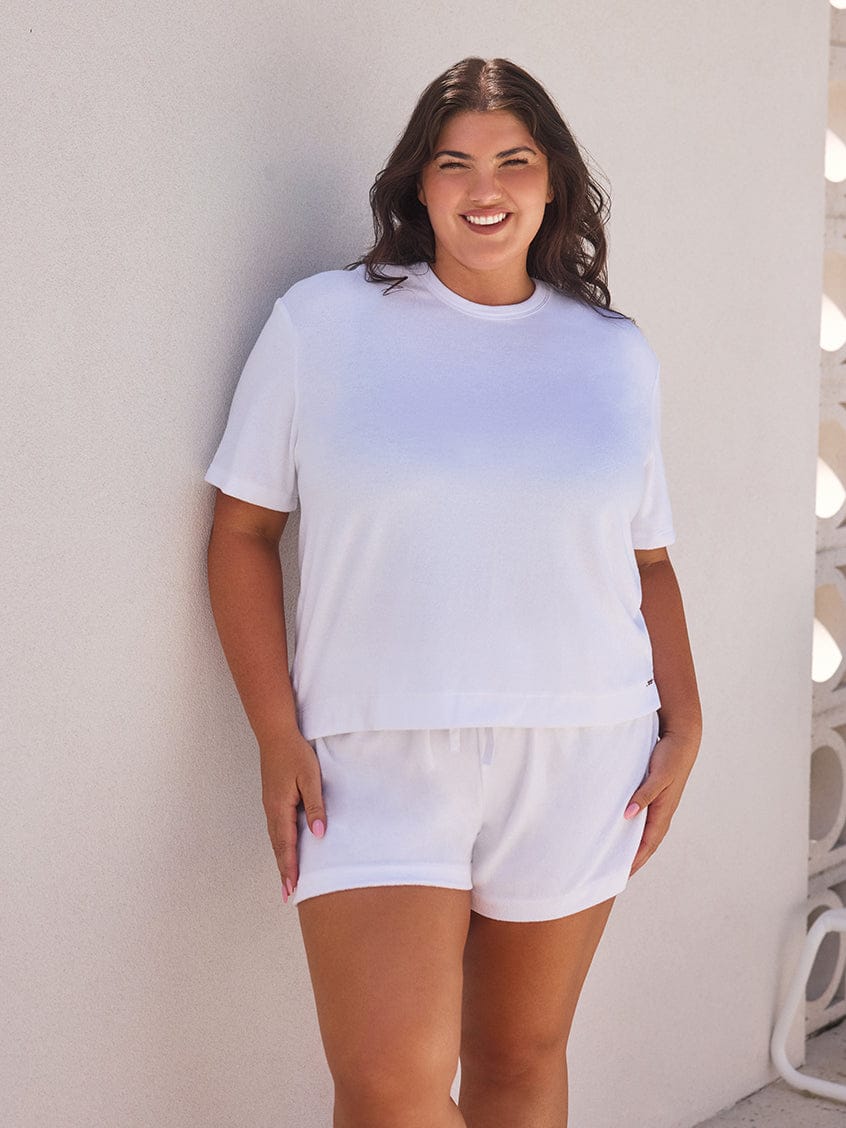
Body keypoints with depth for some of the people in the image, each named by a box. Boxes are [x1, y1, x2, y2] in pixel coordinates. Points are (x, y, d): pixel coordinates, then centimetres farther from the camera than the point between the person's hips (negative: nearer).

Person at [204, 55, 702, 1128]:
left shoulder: (616, 354, 9)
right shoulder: (320, 323, 1)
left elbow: (648, 560, 16)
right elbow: (243, 530, 2)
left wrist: (684, 724, 5)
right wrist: (278, 737, -6)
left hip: (578, 758, 3)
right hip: (378, 758, -2)